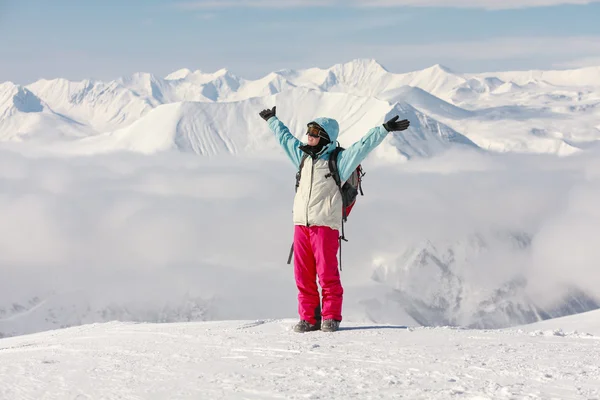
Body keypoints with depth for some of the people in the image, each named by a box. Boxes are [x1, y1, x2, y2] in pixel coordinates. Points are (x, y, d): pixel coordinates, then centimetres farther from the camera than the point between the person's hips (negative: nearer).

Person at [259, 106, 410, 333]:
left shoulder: (338, 160, -2)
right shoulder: (303, 156, 16)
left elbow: (364, 145, -13)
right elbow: (285, 137, 32)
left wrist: (384, 129, -23)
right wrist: (272, 120, 44)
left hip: (325, 224, -6)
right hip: (301, 224, 6)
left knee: (327, 273, -4)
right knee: (303, 275, 4)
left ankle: (331, 317, 5)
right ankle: (309, 318, 12)